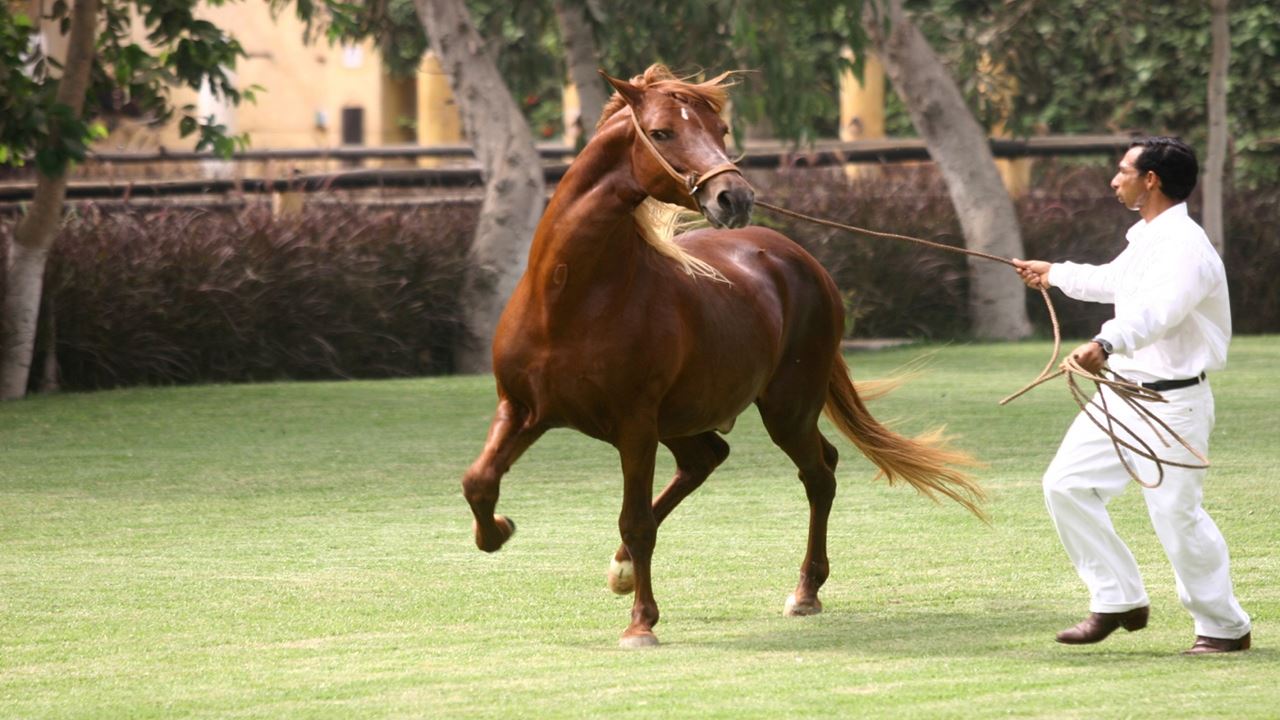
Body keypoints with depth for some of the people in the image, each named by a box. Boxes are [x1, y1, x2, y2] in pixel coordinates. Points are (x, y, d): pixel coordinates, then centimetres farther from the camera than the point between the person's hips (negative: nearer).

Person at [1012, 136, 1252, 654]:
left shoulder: (1184, 245, -20)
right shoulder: (1145, 238, 12)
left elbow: (1158, 310, -40)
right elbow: (1115, 281, 36)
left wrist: (1106, 344, -57)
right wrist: (1055, 275, 52)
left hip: (1171, 402, -10)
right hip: (1122, 392, 10)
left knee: (1177, 514, -8)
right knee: (1068, 484, 6)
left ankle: (1225, 627, 9)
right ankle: (1118, 601, 15)